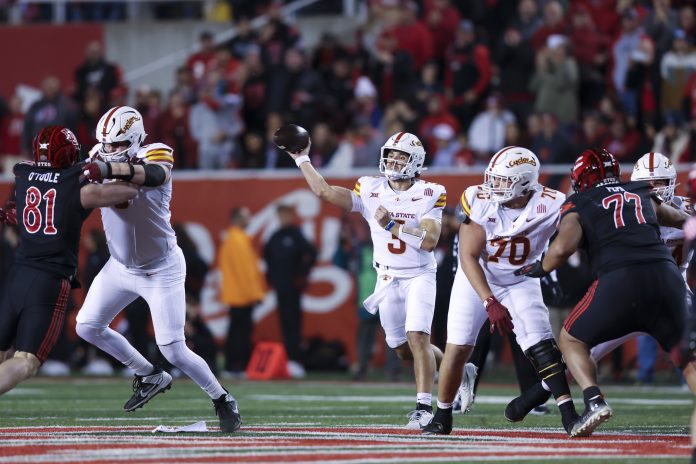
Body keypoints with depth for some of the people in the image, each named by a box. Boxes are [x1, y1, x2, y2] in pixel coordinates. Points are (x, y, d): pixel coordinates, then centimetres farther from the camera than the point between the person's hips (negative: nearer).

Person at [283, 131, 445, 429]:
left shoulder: (427, 196, -10)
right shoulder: (371, 191, 0)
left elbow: (430, 240, -21)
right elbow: (326, 192, -6)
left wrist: (392, 226, -24)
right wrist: (301, 159, -5)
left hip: (419, 277, -4)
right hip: (387, 279, 4)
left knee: (417, 337, -20)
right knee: (403, 350, 10)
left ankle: (424, 407, -16)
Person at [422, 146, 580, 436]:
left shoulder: (550, 206, -26)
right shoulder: (478, 201, -27)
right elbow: (468, 257, -27)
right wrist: (491, 303, -36)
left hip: (520, 282, 0)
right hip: (477, 279, 0)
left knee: (541, 346, -14)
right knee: (458, 346, -5)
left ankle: (569, 415, -10)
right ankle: (442, 417, 12)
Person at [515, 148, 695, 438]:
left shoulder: (580, 205, 12)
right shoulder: (644, 196, 24)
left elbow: (561, 249, -3)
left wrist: (538, 269, 17)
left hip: (620, 281, -3)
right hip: (666, 274, 3)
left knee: (571, 339, 18)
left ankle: (594, 401, -5)